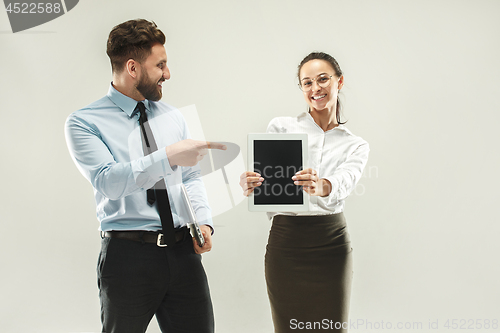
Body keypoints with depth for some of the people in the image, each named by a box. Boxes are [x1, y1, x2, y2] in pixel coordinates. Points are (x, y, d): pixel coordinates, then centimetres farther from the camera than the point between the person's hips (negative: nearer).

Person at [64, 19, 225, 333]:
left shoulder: (173, 117, 13)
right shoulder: (84, 123, -4)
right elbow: (108, 181, -18)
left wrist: (204, 222, 0)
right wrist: (168, 157, -26)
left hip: (184, 251, 4)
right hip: (128, 256, -4)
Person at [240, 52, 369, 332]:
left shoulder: (356, 146, 8)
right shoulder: (281, 128, 5)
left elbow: (343, 184, -14)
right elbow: (264, 182, -6)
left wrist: (321, 186, -38)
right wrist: (250, 185, -31)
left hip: (332, 246, 1)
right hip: (285, 244, -1)